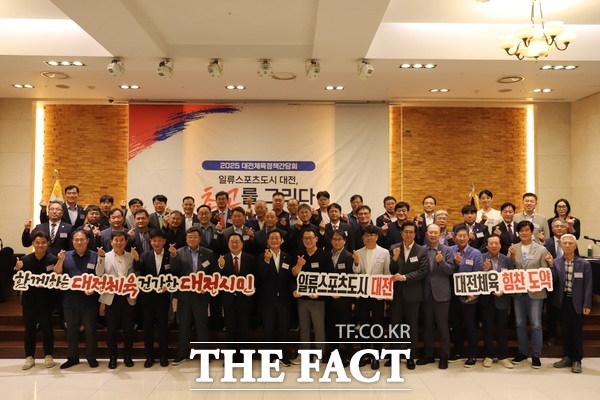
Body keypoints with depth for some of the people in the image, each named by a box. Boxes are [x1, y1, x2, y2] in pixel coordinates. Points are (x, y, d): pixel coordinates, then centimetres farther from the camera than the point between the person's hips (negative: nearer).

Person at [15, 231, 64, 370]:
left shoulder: (53, 259, -9)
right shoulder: (25, 260, -2)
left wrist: (60, 261, -33)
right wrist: (18, 269, -17)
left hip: (46, 300, -2)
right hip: (29, 299, 2)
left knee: (47, 328, 8)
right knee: (29, 328, 10)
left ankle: (48, 356, 22)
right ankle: (29, 357, 23)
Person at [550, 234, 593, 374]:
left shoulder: (584, 264, -4)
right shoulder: (555, 262, 1)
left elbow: (588, 286, -4)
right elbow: (552, 281, -7)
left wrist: (587, 305, -9)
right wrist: (551, 266, -20)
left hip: (577, 302, -2)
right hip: (562, 301, 2)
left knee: (577, 331, 5)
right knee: (565, 330, 11)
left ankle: (577, 360, 15)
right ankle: (567, 357, 23)